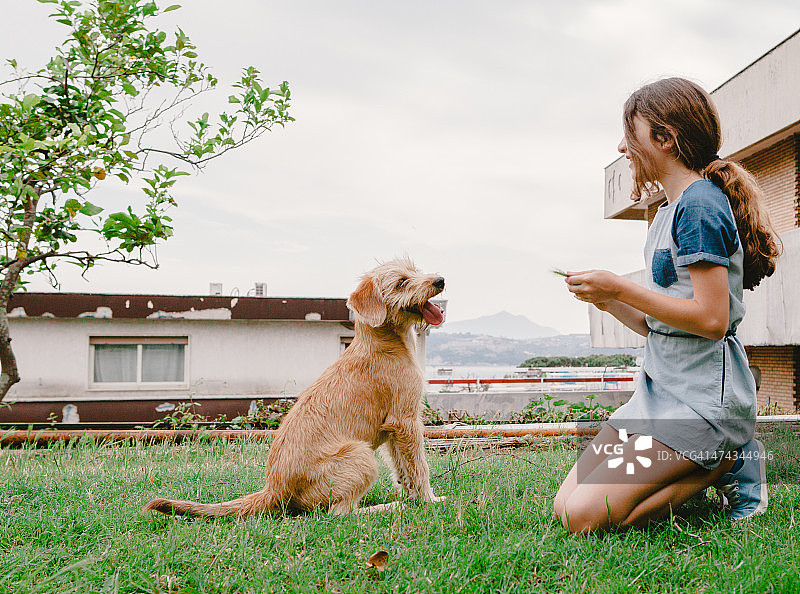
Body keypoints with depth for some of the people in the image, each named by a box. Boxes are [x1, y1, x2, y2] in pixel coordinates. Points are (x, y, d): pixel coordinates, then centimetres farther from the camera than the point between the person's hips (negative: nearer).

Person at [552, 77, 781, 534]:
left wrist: (622, 288, -16)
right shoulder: (669, 211, 16)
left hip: (704, 395, -9)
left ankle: (729, 463, -1)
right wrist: (610, 302, 1)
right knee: (565, 507, 2)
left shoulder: (700, 204, -13)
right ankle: (714, 458, 9)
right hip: (661, 387, 9)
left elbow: (711, 319, -21)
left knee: (586, 516, -18)